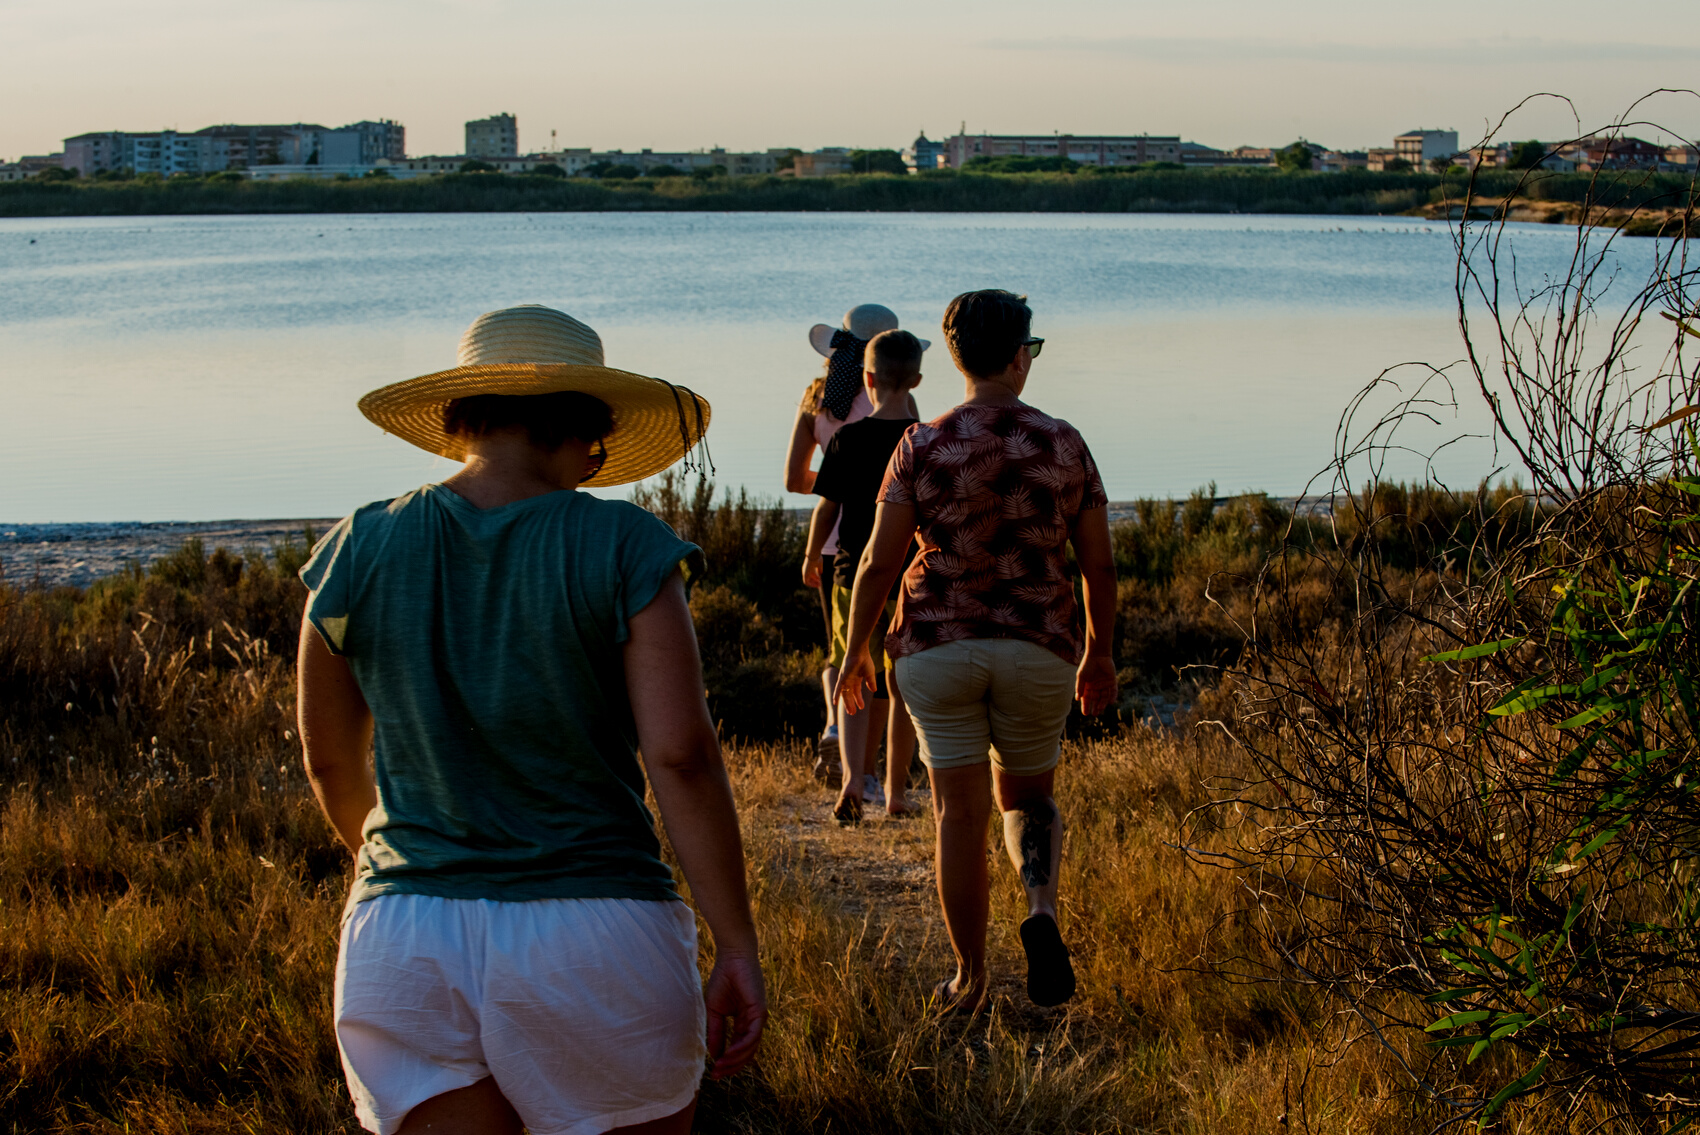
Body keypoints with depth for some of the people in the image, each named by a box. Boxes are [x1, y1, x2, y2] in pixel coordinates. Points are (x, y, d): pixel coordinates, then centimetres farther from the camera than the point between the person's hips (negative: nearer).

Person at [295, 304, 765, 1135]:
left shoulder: (356, 554, 2)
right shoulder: (621, 549, -7)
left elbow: (331, 761, 11)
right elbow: (680, 754, -12)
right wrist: (738, 947, -6)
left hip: (403, 943, 2)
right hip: (593, 941, -2)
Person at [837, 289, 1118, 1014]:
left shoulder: (922, 447, -5)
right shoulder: (1065, 446, -1)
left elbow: (879, 562, -5)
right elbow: (1099, 565, 4)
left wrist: (855, 651, 8)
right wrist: (1098, 652, 17)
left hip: (937, 647, -1)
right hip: (1037, 648, 1)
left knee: (960, 813, 7)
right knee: (1027, 796, 19)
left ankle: (969, 979, 12)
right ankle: (1041, 908, -9)